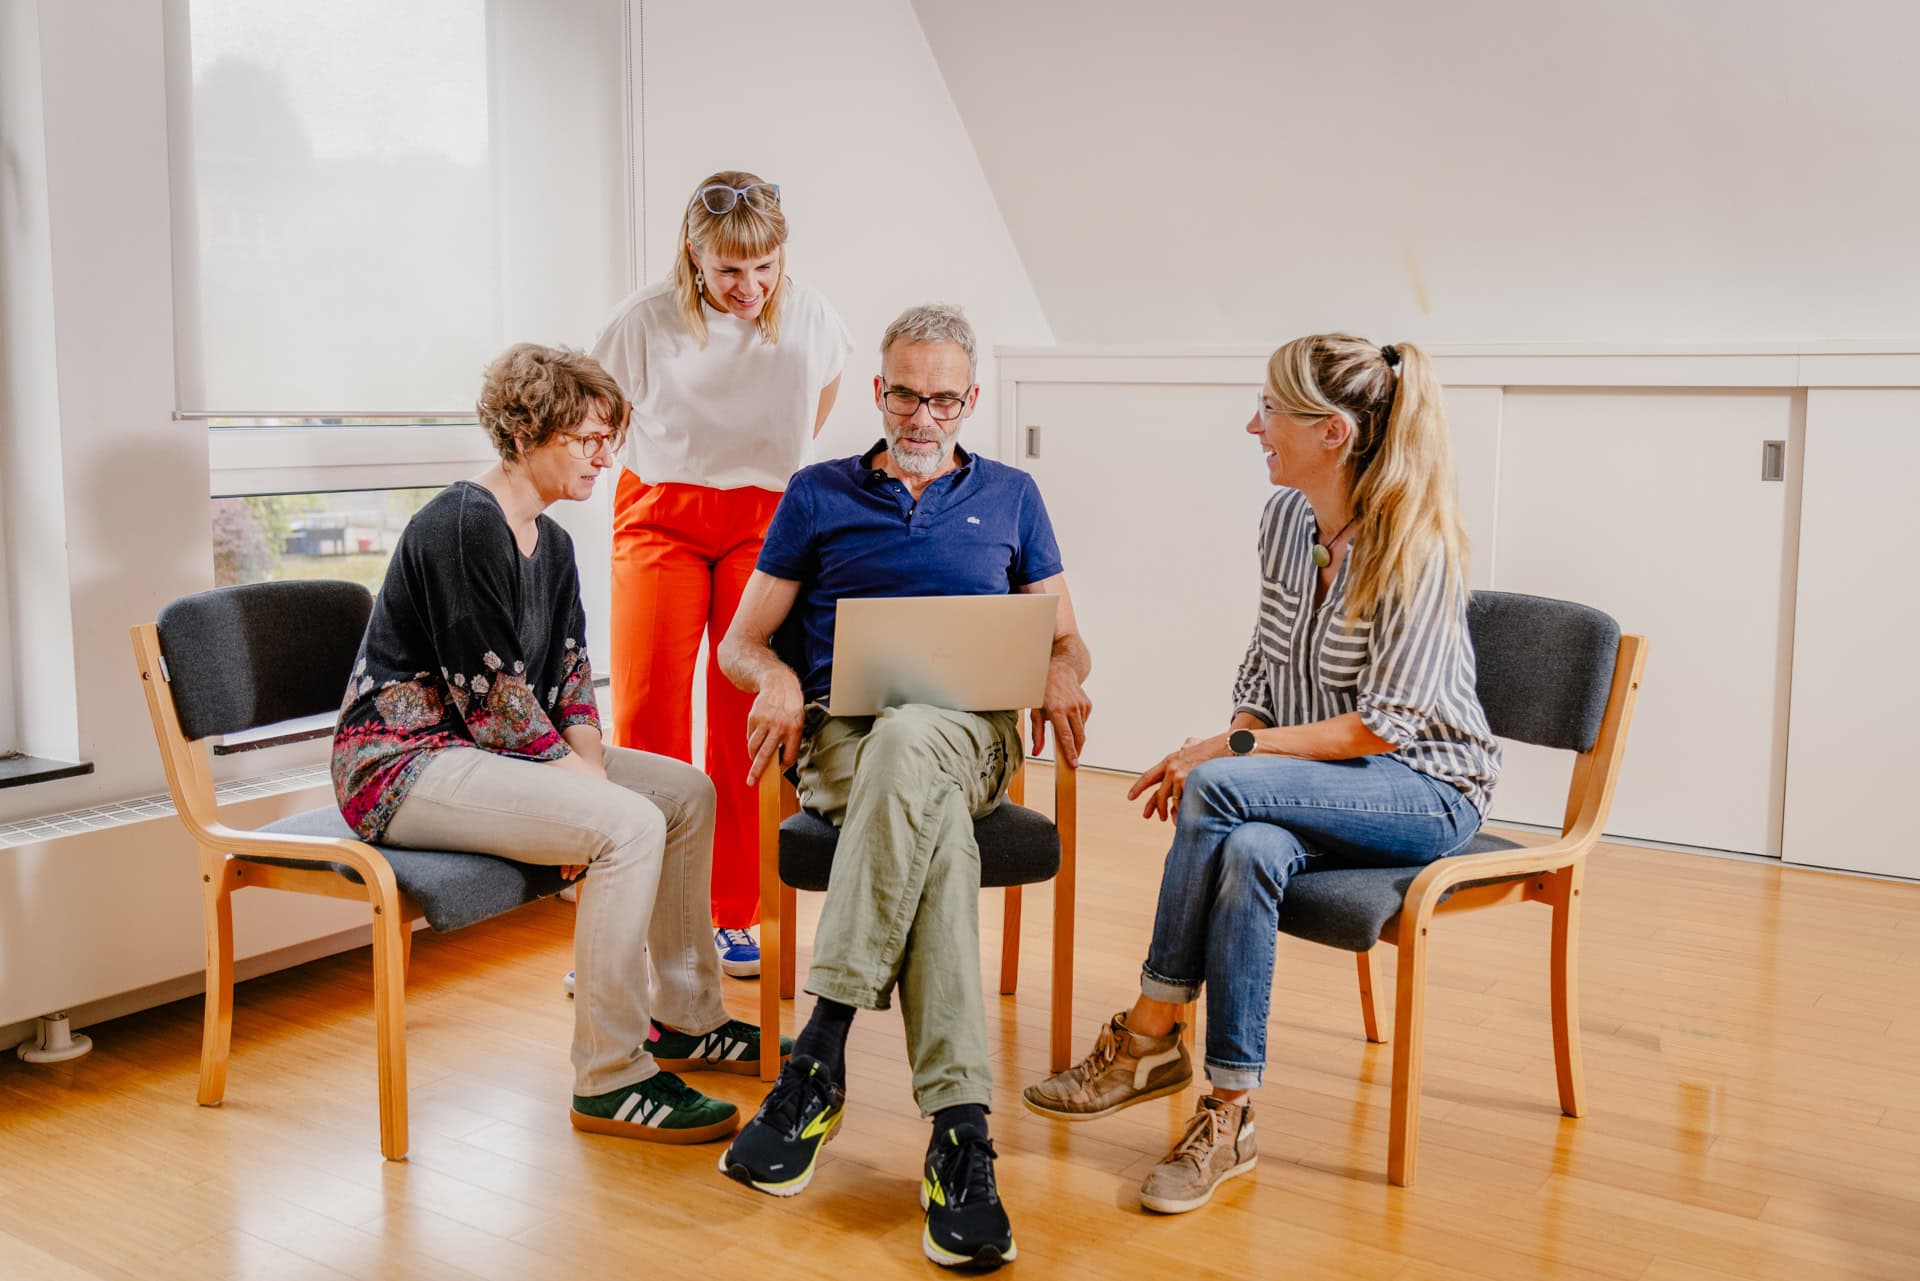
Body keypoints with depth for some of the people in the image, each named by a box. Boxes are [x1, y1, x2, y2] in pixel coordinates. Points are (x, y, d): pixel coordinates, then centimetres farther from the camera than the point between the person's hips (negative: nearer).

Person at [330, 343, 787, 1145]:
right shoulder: (463, 525, -18)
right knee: (629, 825, -27)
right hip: (402, 763, -10)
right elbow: (490, 695, -22)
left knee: (689, 792, 6)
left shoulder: (552, 543, 12)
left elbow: (569, 679, 10)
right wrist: (578, 778, -15)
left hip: (488, 750, 10)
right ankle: (609, 1081, -18)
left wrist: (589, 763, -7)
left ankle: (684, 1021, 16)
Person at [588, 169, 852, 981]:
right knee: (647, 717, -8)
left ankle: (735, 920, 11)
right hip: (659, 518, -1)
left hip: (762, 524, 1)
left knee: (748, 719, -1)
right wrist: (671, 476, 9)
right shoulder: (647, 321, -12)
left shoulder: (809, 318, -6)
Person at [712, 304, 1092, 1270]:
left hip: (968, 733, 0)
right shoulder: (818, 496, 17)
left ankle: (820, 1050, -41)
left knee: (907, 740, -40)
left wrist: (1062, 673, -5)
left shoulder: (1009, 497, 20)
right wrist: (775, 677, -9)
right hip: (841, 734, 0)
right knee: (937, 831, -38)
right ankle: (959, 1130, -43)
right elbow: (741, 640, 15)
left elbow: (1064, 637, 20)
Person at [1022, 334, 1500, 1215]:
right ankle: (1227, 1117, -23)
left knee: (1220, 792, -32)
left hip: (1425, 789, -5)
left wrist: (1230, 751, -22)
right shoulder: (1283, 519, 4)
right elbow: (1263, 669, 11)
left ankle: (1149, 1037, -17)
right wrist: (1220, 751, -9)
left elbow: (1383, 725, -20)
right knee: (1248, 852, -32)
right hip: (1318, 785, 5)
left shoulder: (1417, 545, -18)